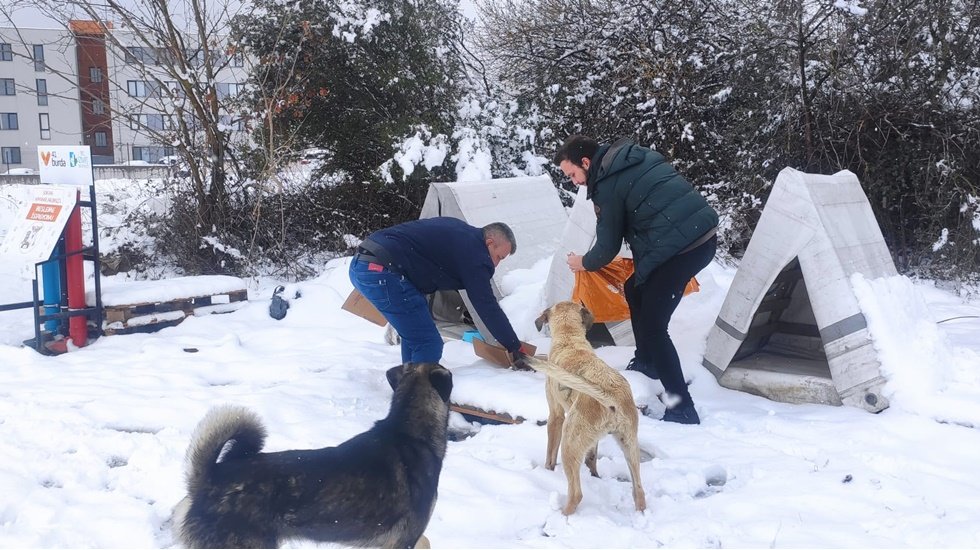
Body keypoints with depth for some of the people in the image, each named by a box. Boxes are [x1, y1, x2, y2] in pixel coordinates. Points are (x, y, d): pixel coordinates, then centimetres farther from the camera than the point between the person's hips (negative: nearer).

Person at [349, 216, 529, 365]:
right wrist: (514, 347, -2)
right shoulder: (474, 252, -8)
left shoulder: (459, 230, 21)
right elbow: (487, 306, -8)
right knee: (429, 345, -7)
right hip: (381, 273, -11)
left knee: (415, 333, 23)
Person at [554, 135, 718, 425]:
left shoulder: (607, 186, -8)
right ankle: (646, 362, 36)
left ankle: (682, 410, -6)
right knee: (636, 290, 24)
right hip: (702, 233, 9)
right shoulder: (637, 156, 16)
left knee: (652, 325, -6)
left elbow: (608, 247, 0)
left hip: (679, 247, -9)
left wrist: (583, 263, 20)